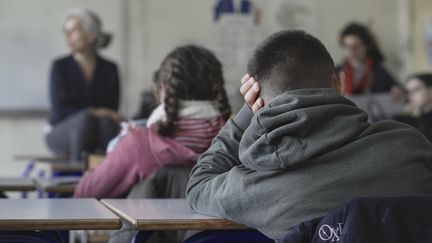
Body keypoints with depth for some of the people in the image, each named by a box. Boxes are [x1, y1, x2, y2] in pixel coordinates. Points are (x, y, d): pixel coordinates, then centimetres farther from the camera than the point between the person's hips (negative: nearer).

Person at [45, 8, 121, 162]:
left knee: (106, 121, -32)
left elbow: (112, 111, 1)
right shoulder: (60, 67, -2)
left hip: (99, 137, 2)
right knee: (85, 119, -34)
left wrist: (104, 115, -23)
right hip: (61, 134, -2)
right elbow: (59, 109, -10)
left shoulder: (109, 69, 3)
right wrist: (93, 112, -22)